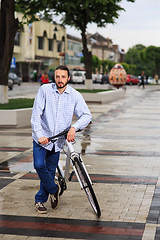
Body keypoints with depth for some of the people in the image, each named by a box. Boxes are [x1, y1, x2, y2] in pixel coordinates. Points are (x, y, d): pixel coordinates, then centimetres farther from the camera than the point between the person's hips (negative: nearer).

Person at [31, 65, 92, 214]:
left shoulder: (75, 95, -4)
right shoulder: (44, 90, -10)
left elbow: (87, 115, -7)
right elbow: (36, 114, -12)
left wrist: (74, 127, -24)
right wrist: (39, 135, -22)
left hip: (58, 140, 2)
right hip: (42, 137, -2)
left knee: (50, 170, 7)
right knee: (39, 165, -17)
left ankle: (40, 200, 24)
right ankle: (53, 189, 10)